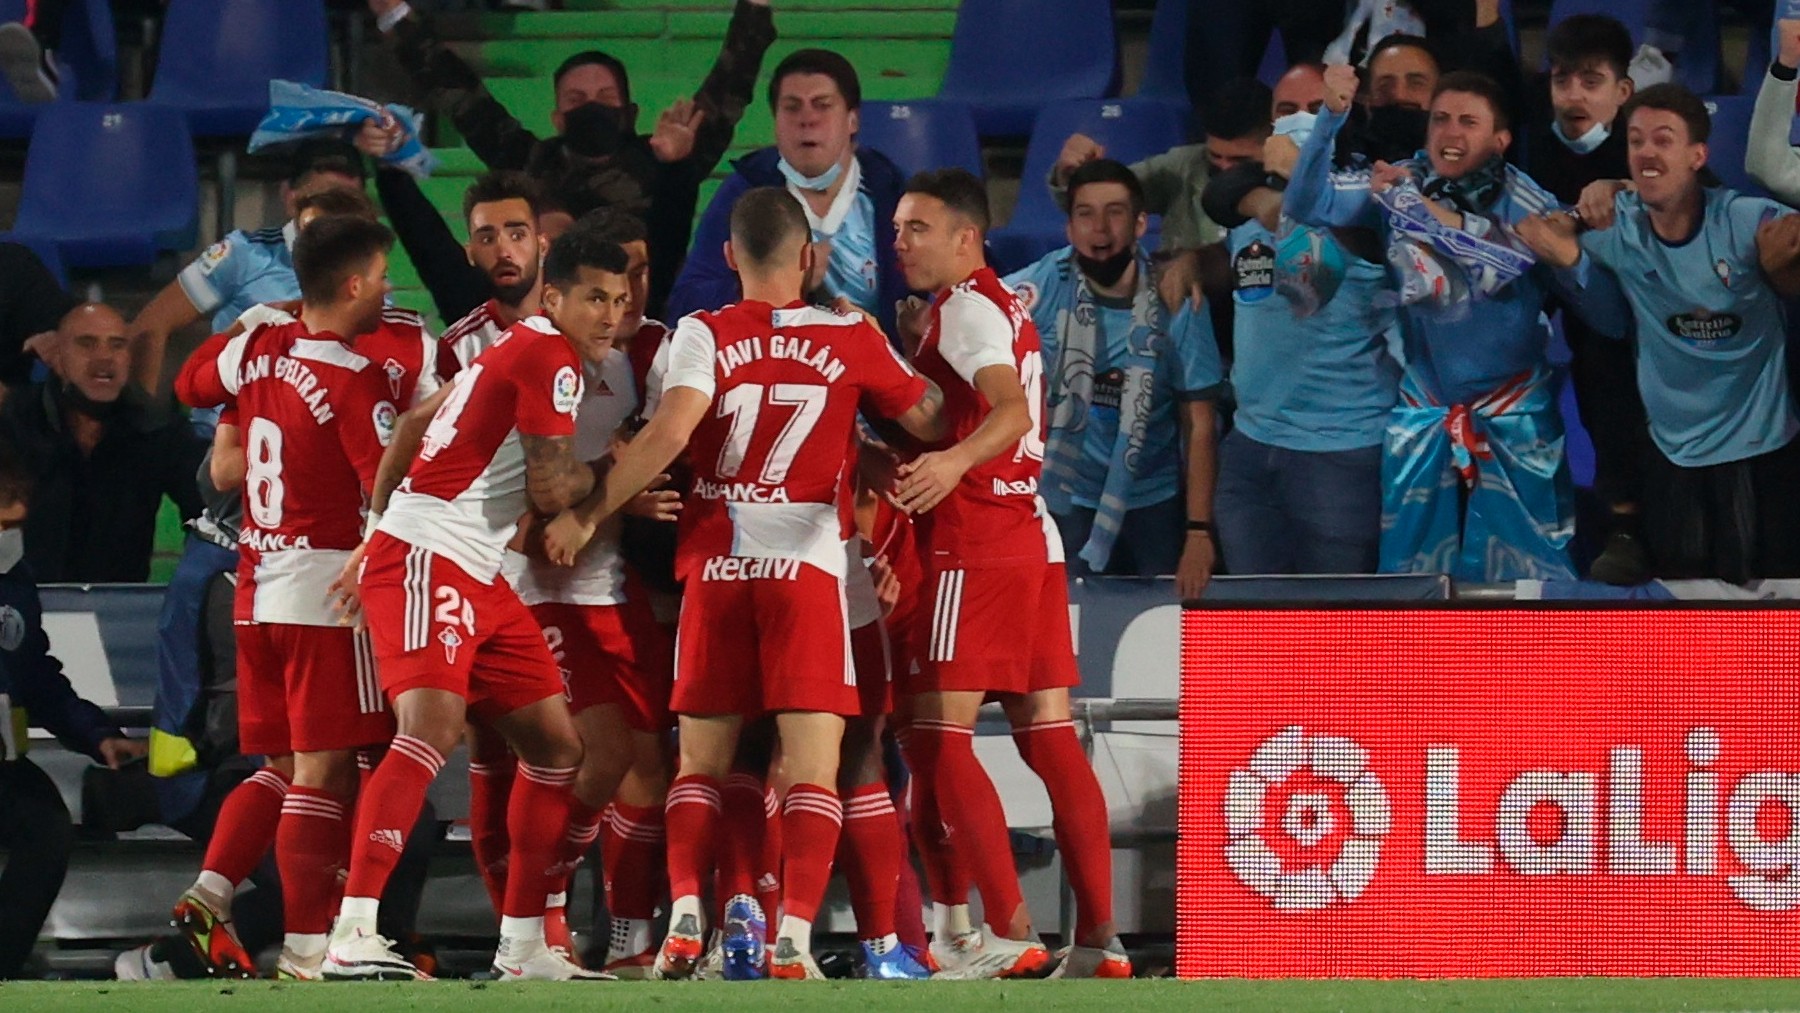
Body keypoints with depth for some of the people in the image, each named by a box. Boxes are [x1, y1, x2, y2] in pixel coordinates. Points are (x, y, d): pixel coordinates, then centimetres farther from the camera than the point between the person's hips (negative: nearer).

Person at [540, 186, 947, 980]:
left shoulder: (705, 335, 0)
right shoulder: (851, 340, 4)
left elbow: (670, 432, -13)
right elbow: (928, 423, 12)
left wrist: (586, 515, -6)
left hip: (716, 567, 1)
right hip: (808, 565, -1)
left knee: (702, 761, 11)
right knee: (812, 766, -3)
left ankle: (685, 915, -7)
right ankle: (793, 936, -16)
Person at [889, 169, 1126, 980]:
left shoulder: (965, 307, -9)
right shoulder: (1005, 307, 20)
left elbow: (1011, 411, -27)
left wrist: (952, 463, -43)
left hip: (975, 548, -9)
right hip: (1032, 539, 9)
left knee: (936, 734, -9)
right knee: (1049, 737, 6)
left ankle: (1009, 933, -15)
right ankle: (1098, 937, 2)